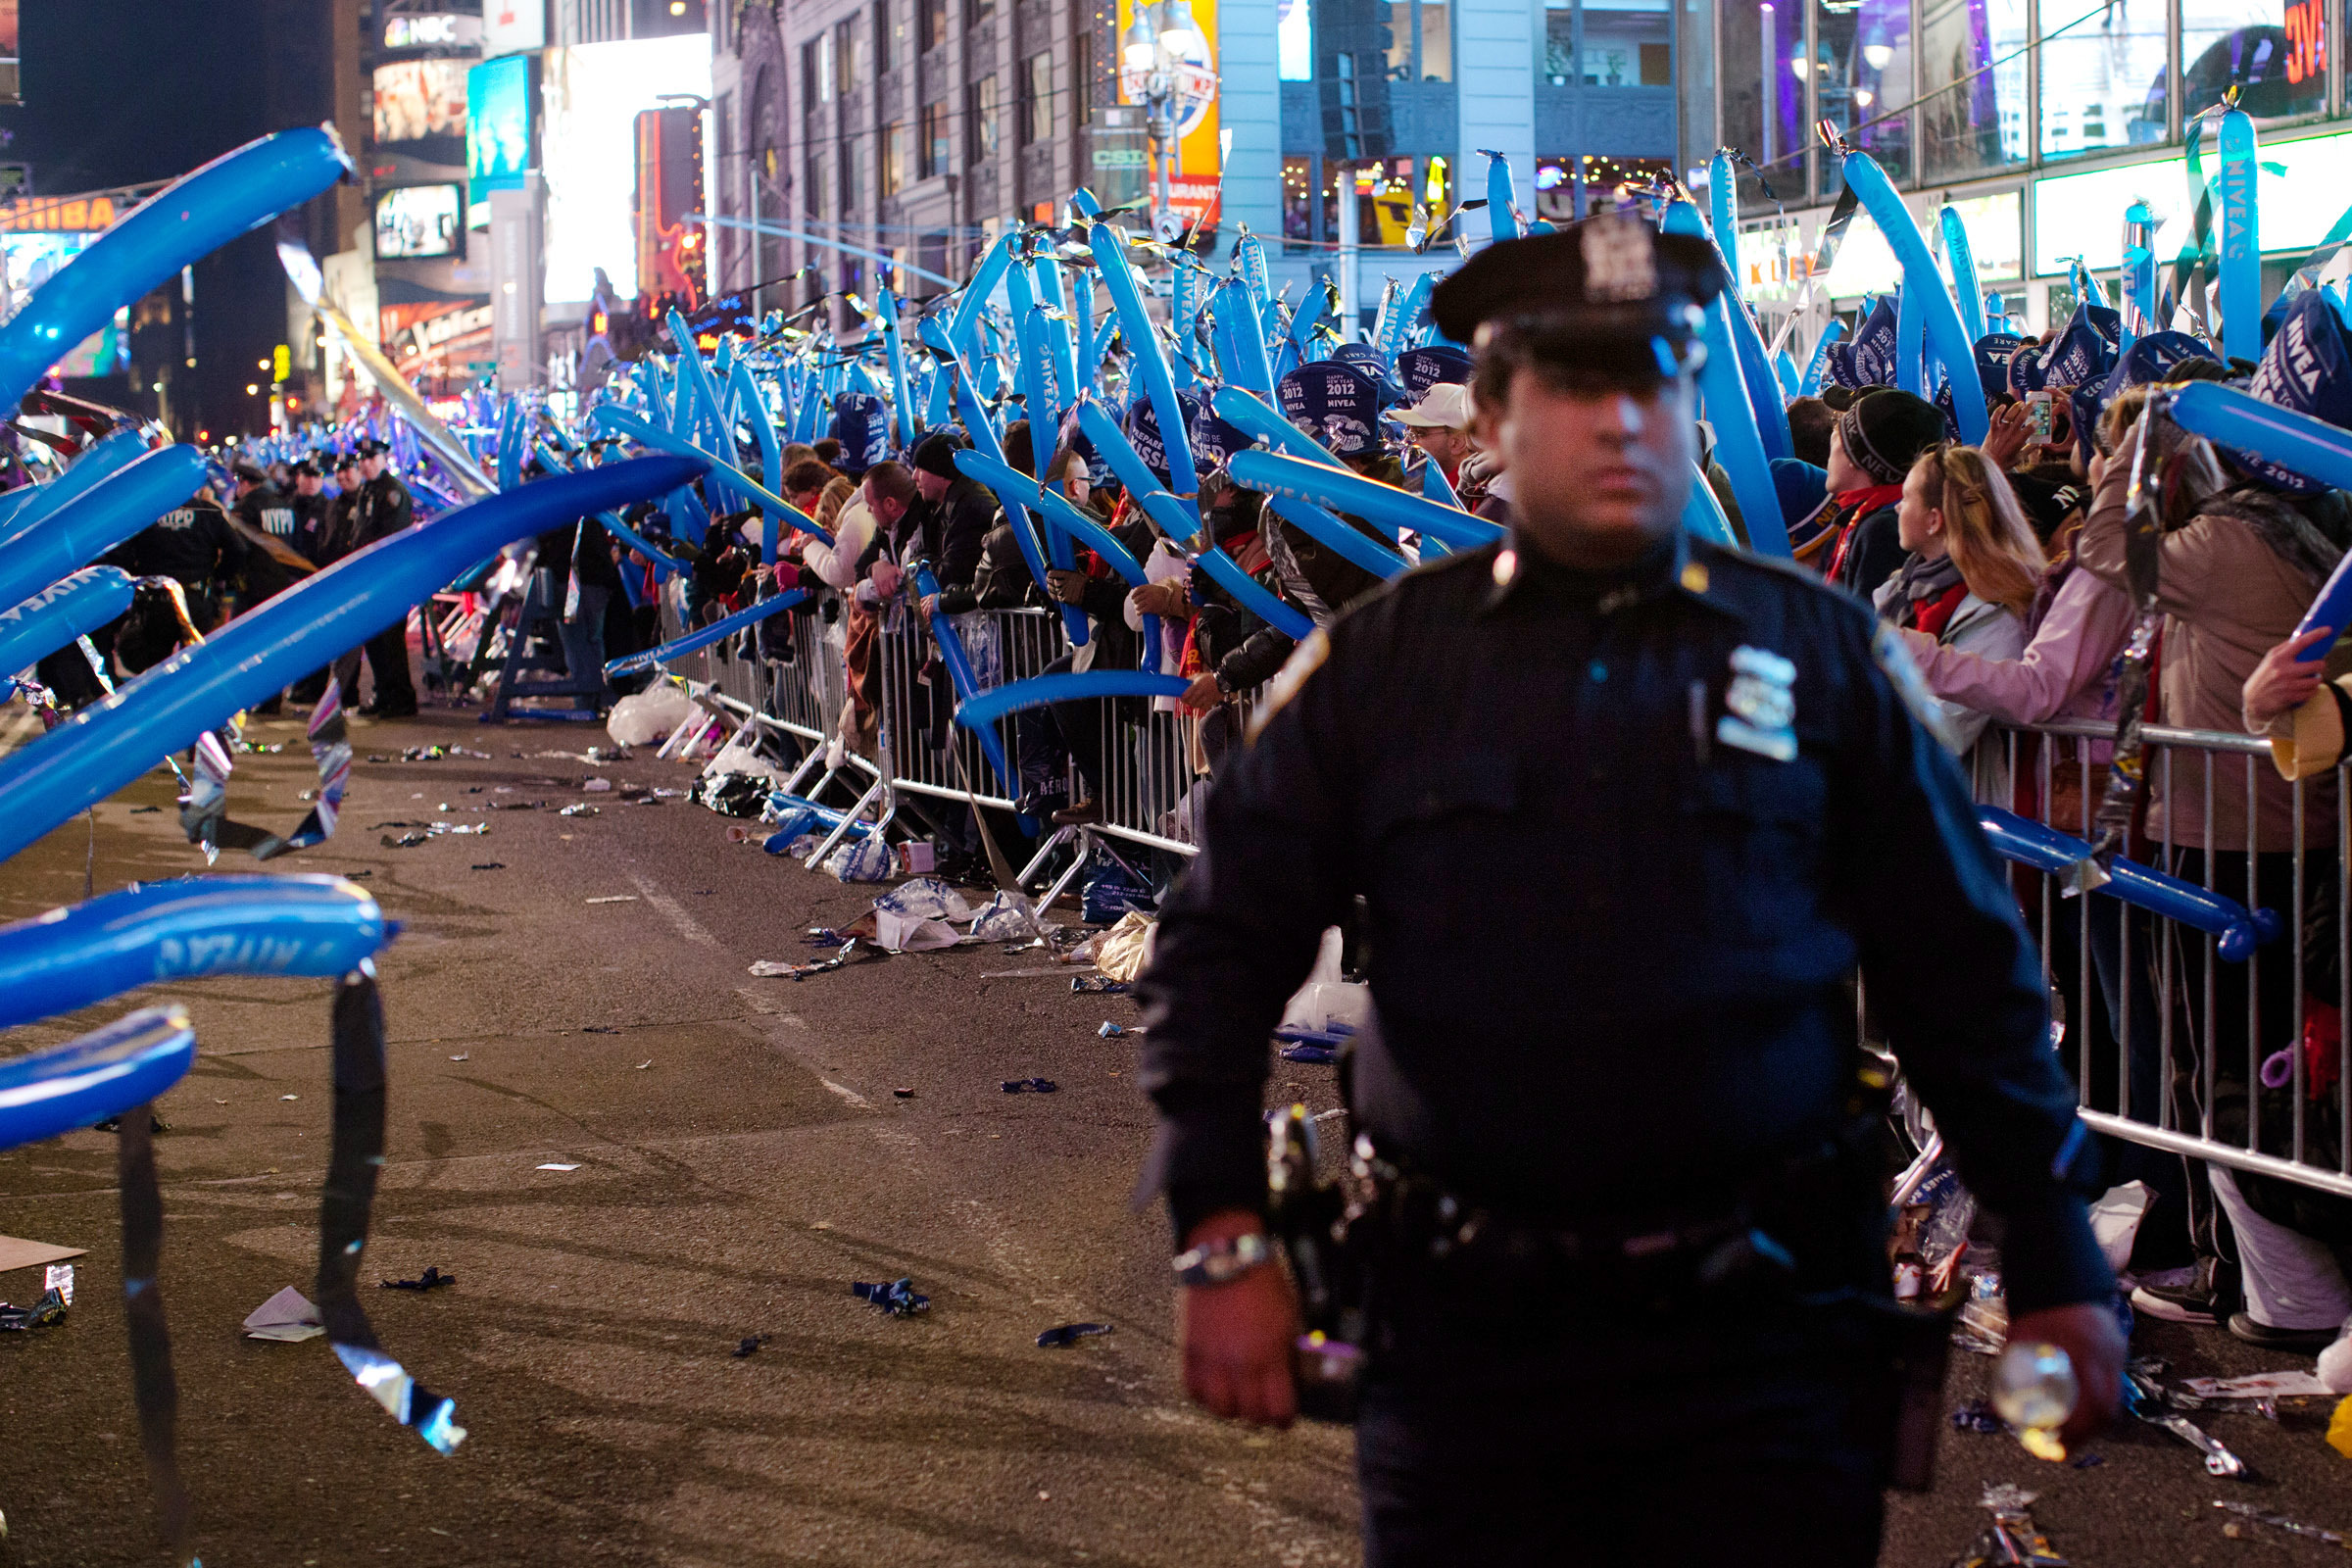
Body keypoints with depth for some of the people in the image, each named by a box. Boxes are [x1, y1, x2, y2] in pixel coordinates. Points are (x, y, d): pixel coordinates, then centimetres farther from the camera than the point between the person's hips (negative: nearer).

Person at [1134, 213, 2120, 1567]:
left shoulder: (1825, 655, 4)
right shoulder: (1380, 663, 4)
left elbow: (1966, 976, 7)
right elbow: (1222, 946, 5)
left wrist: (2056, 1269, 6)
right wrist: (1225, 1235, -4)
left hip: (1764, 1321, 0)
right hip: (1465, 1336, 1)